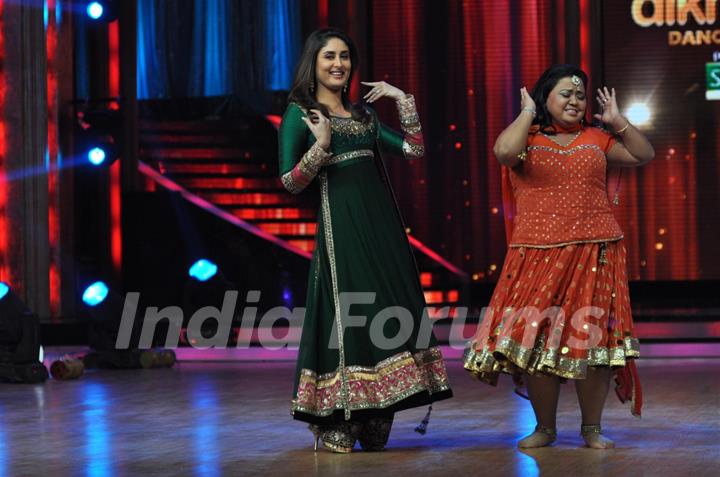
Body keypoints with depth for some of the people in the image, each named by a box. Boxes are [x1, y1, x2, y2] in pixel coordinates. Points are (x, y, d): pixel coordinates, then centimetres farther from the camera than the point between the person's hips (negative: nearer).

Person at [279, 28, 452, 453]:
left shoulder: (362, 114, 19)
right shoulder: (300, 113, 2)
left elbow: (414, 150, 13)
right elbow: (290, 182, -5)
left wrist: (404, 100, 7)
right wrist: (321, 146, -18)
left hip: (382, 224, 6)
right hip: (341, 225, -6)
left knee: (386, 314, 2)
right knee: (346, 314, -9)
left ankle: (374, 427, 9)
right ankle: (334, 426, -1)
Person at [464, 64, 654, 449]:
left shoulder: (596, 139, 13)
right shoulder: (527, 138, 5)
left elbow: (644, 156, 11)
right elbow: (503, 151, -18)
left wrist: (617, 121, 7)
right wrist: (527, 113, -6)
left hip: (595, 254, 2)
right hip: (539, 255, -2)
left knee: (594, 338, 0)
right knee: (536, 339, -3)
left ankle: (591, 428, 11)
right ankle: (544, 427, 11)